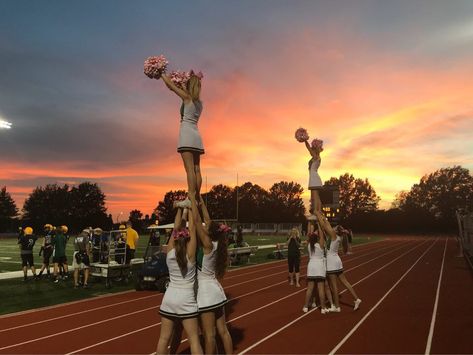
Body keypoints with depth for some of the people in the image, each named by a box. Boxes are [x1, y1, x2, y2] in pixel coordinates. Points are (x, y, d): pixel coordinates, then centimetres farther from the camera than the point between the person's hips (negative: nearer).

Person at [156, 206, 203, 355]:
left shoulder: (170, 252, -3)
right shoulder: (190, 254, -11)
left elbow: (176, 228, 5)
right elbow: (192, 227, -8)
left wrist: (181, 210, 9)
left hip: (169, 298, 4)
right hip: (186, 300, -3)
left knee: (164, 338, 12)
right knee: (193, 338, 2)